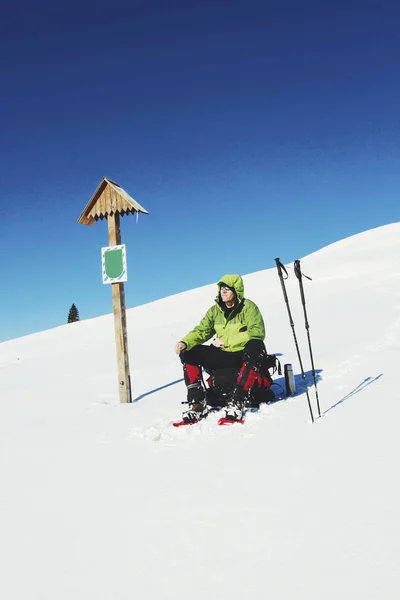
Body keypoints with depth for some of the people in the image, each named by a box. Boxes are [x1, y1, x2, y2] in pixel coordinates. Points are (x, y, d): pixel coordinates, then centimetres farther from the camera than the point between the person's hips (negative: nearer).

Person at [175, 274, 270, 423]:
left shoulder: (248, 307, -8)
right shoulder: (215, 310, 8)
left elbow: (257, 333, -21)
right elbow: (201, 331, 4)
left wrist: (226, 341, -21)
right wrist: (185, 343, -18)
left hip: (245, 355, -5)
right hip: (223, 356, 5)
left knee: (256, 346, -38)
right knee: (188, 353, -9)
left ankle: (237, 401, -38)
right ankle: (197, 403, -14)